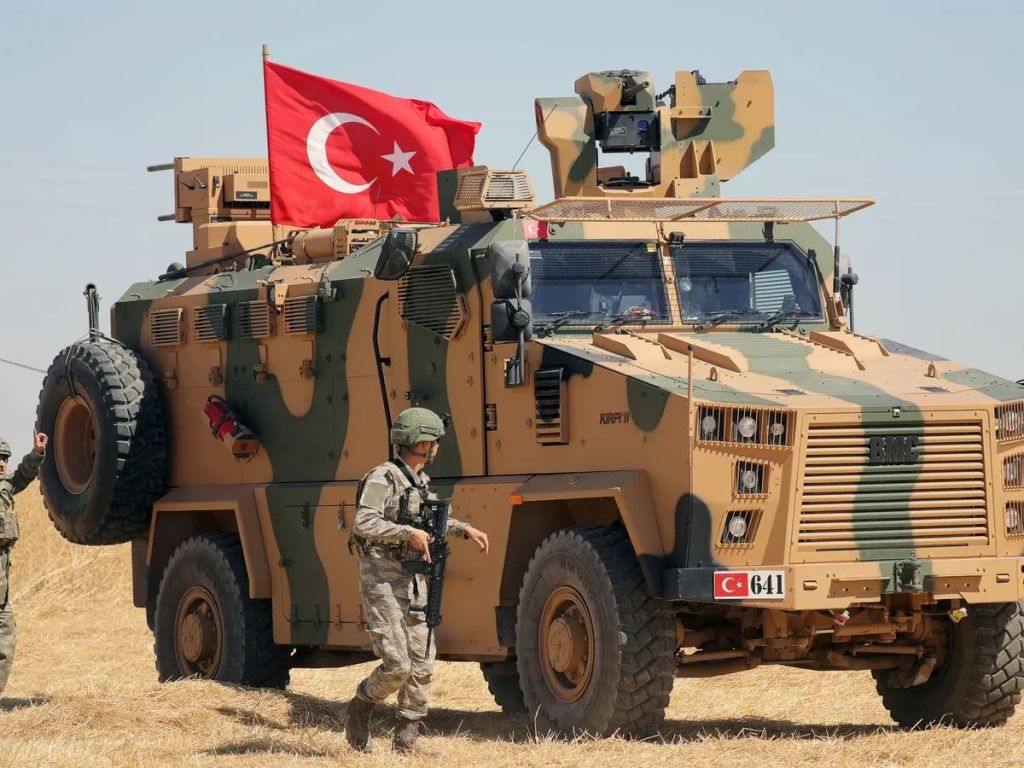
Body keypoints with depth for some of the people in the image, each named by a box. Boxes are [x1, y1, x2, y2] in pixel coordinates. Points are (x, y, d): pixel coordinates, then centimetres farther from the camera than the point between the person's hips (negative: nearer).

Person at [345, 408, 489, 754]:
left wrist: (465, 530, 25)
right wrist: (408, 533, -28)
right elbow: (363, 523, -24)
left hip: (415, 582, 8)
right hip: (382, 580, -8)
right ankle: (360, 707, 13)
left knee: (422, 666, 3)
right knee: (397, 666, -13)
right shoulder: (383, 477, -12)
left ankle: (407, 738, 11)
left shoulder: (420, 482, 14)